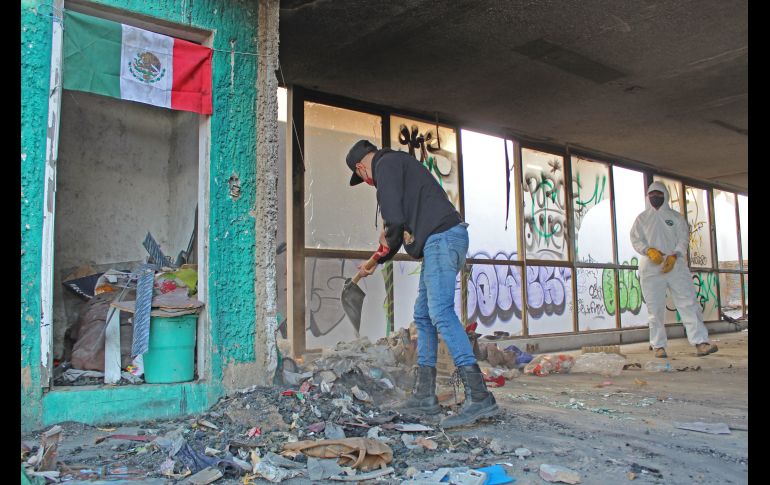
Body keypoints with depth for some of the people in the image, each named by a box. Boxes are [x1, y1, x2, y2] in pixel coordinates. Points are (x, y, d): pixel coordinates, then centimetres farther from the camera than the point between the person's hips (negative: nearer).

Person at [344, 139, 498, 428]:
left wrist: (389, 234, 7)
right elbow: (399, 226, 36)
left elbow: (393, 215, -15)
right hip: (440, 244, 10)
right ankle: (425, 396, 14)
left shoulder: (387, 163, 0)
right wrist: (375, 263, 42)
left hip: (442, 238, -10)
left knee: (441, 313, -19)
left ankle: (479, 397, -23)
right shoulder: (398, 166, 31)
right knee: (423, 315, 10)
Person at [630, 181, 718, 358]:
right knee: (655, 308, 0)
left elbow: (684, 238, 5)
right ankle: (658, 346, 7)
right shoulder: (642, 218, 12)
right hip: (651, 269, 0)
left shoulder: (676, 217, 13)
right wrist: (649, 250, -15)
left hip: (676, 266, 1)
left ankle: (700, 342, -7)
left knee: (689, 303, -6)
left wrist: (674, 256, -12)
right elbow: (635, 239, 3)